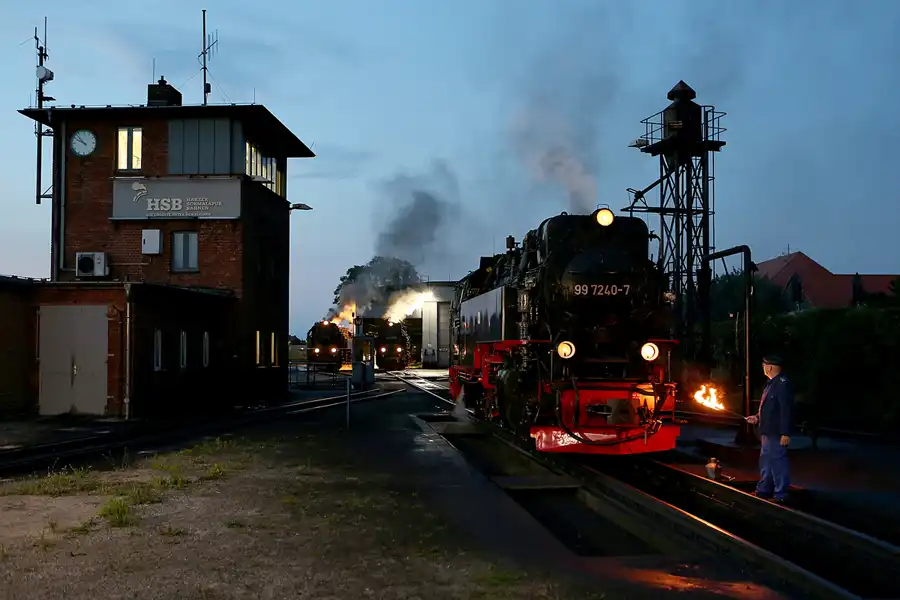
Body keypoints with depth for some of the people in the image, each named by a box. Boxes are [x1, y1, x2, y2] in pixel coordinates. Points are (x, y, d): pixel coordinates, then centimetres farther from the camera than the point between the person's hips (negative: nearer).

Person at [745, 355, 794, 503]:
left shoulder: (782, 384, -19)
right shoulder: (771, 383, 13)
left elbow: (786, 410, -23)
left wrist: (785, 433, -24)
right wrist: (757, 418, 14)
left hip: (776, 433, -11)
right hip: (767, 431, 11)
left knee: (777, 462, -3)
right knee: (765, 462, 19)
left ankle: (780, 495, 6)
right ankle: (763, 490, 31)